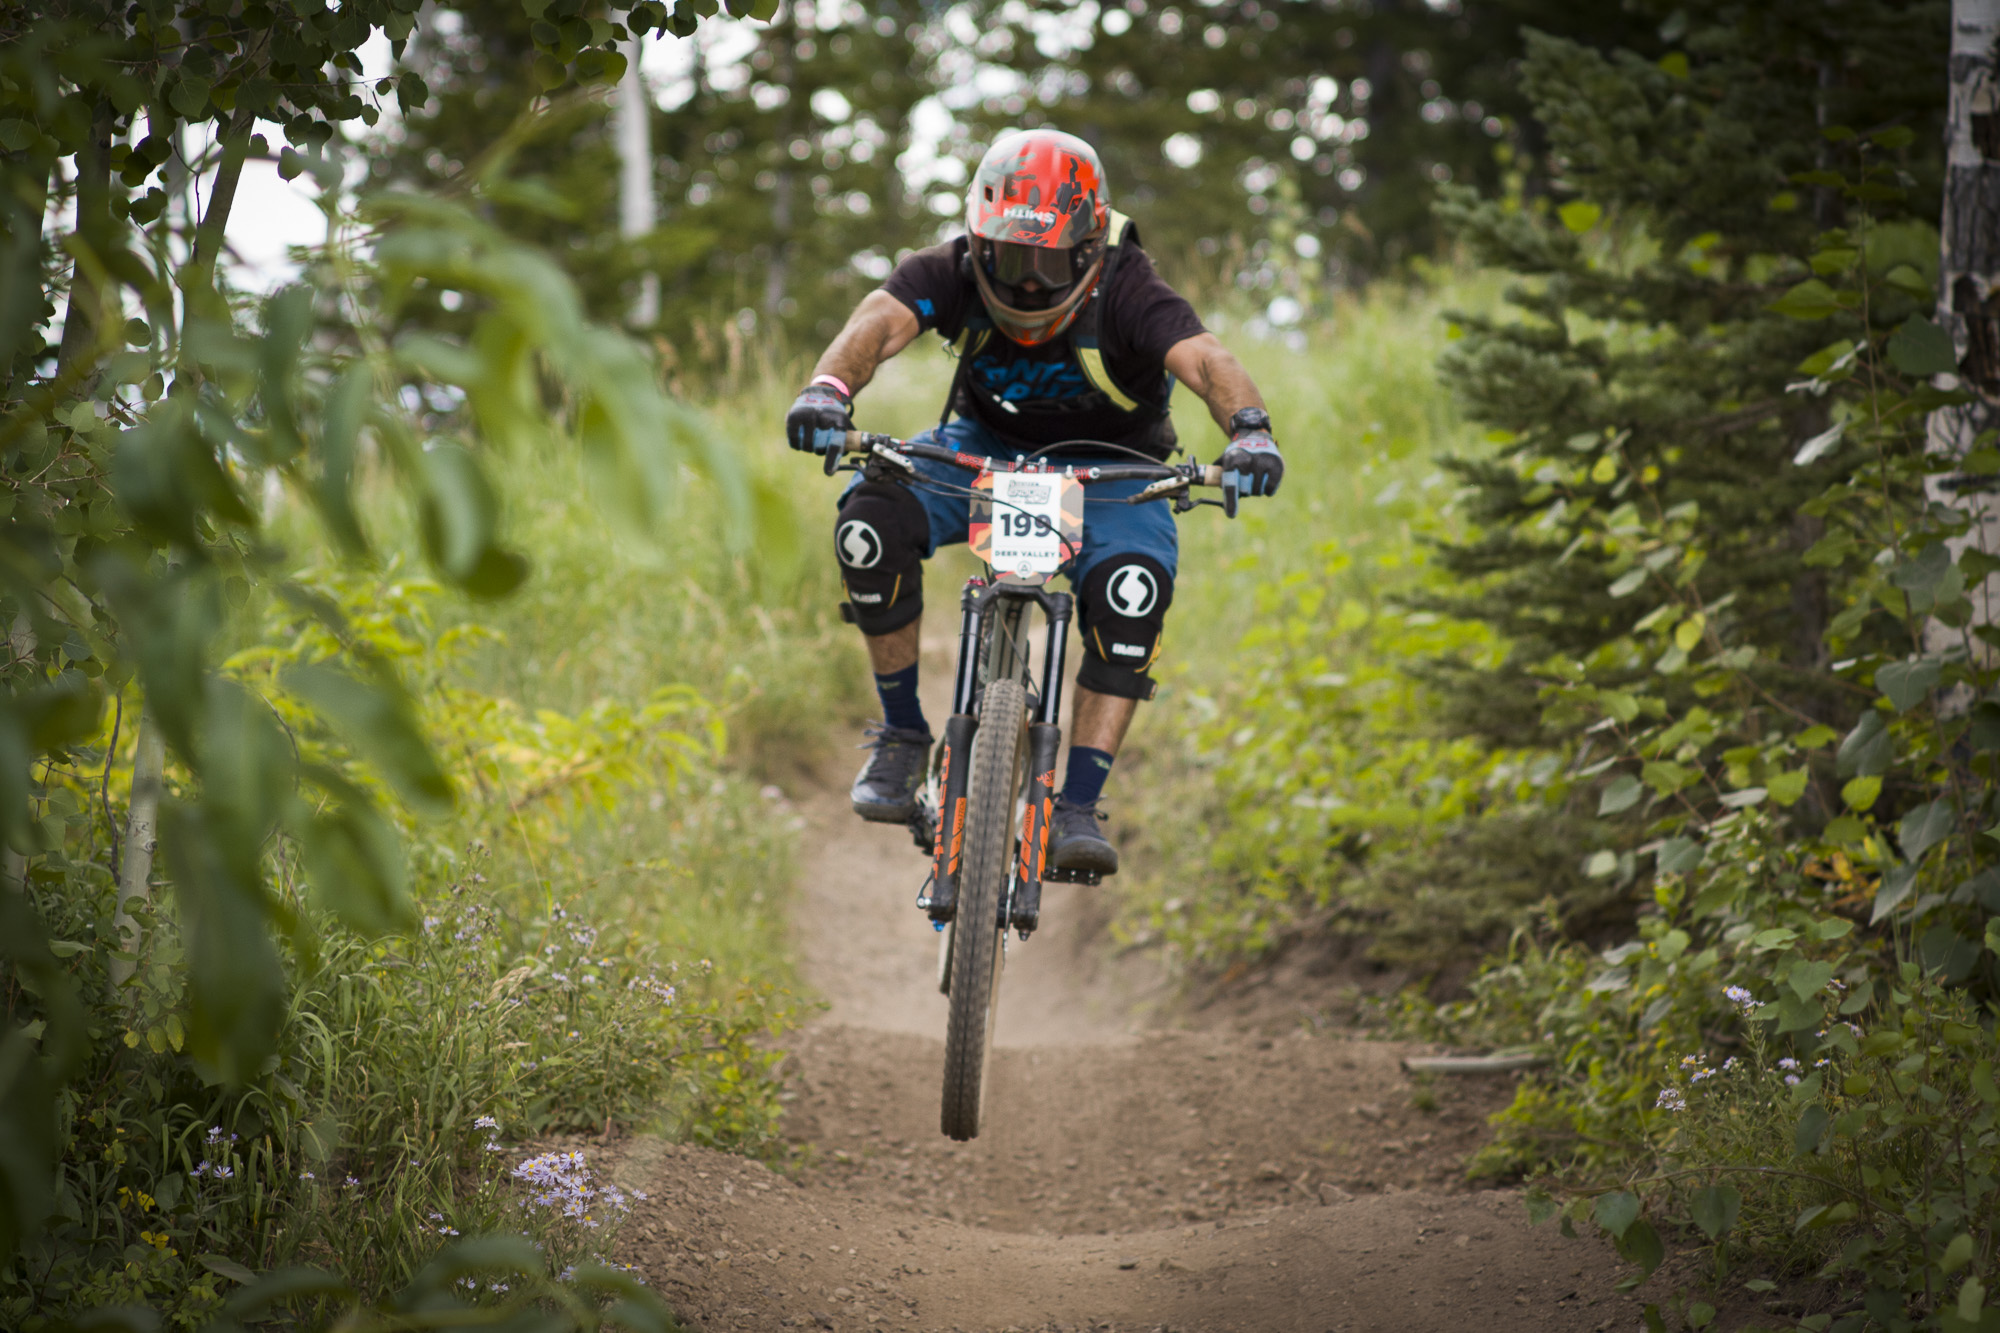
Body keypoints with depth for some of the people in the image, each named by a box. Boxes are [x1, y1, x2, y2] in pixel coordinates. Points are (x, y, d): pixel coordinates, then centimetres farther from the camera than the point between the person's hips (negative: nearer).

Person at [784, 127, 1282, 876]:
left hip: (1106, 472, -2)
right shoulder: (953, 273, -22)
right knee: (872, 519, -28)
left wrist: (1249, 430, -64)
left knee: (1133, 588, -33)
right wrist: (830, 386, -62)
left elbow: (1204, 360, -43)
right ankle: (903, 736, -9)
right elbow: (880, 320, -40)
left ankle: (1076, 810, -24)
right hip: (984, 448, 2)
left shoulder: (1124, 294, -27)